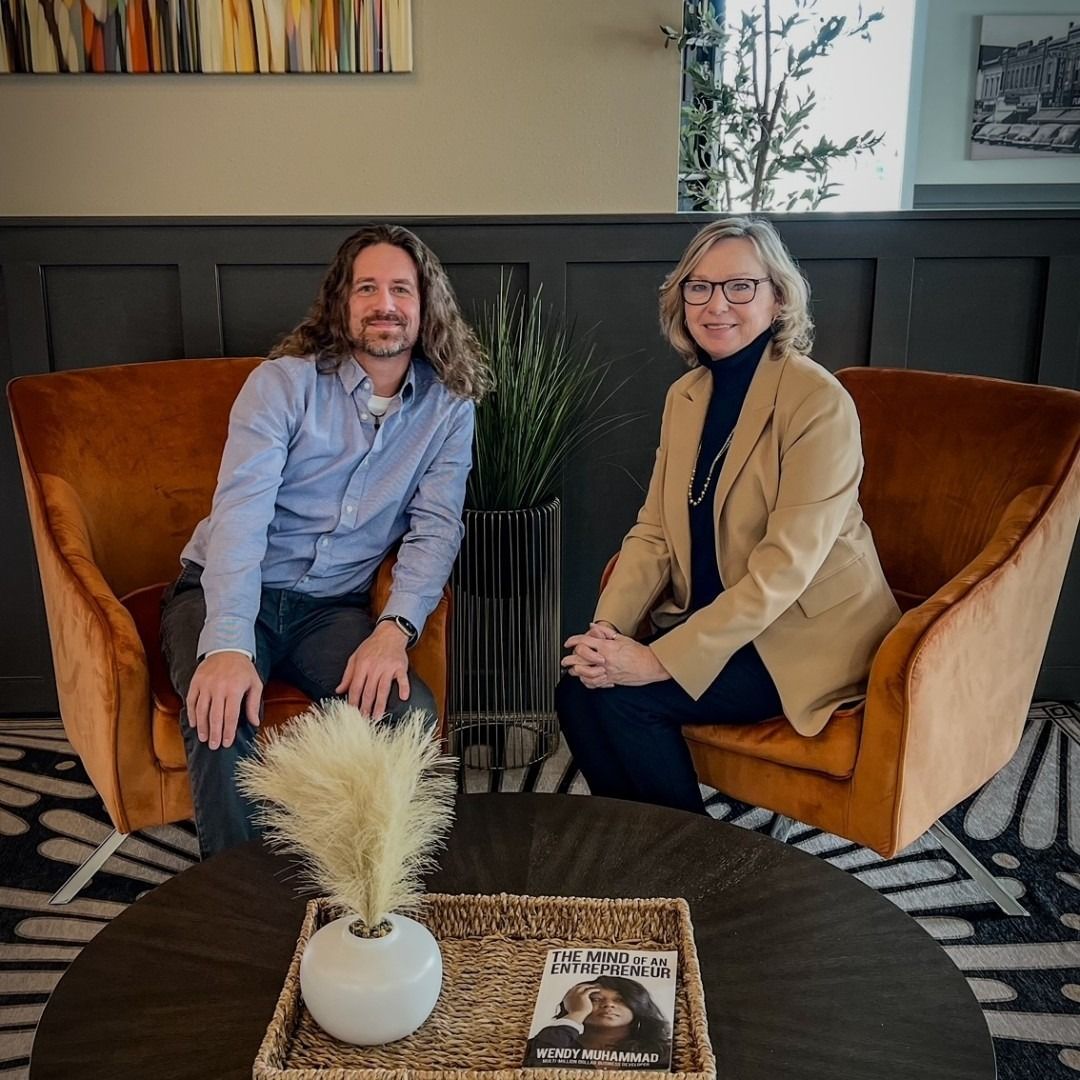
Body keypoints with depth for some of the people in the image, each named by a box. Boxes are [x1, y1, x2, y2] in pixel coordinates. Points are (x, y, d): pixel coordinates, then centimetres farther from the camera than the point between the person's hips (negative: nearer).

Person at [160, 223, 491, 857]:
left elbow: (435, 528, -6)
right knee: (222, 710, -31)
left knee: (409, 709, -25)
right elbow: (240, 511, -18)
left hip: (333, 606, 2)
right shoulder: (284, 382, -7)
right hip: (223, 591, -1)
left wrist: (394, 630, -26)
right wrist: (228, 645, -33)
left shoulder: (449, 408, 3)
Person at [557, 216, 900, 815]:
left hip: (804, 636, -6)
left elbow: (785, 565, -23)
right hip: (712, 620, 6)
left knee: (623, 696, -20)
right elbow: (653, 530, 3)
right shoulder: (685, 395, 5)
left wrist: (661, 659, -26)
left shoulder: (819, 402, -18)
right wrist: (605, 629, -14)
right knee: (579, 685, -15)